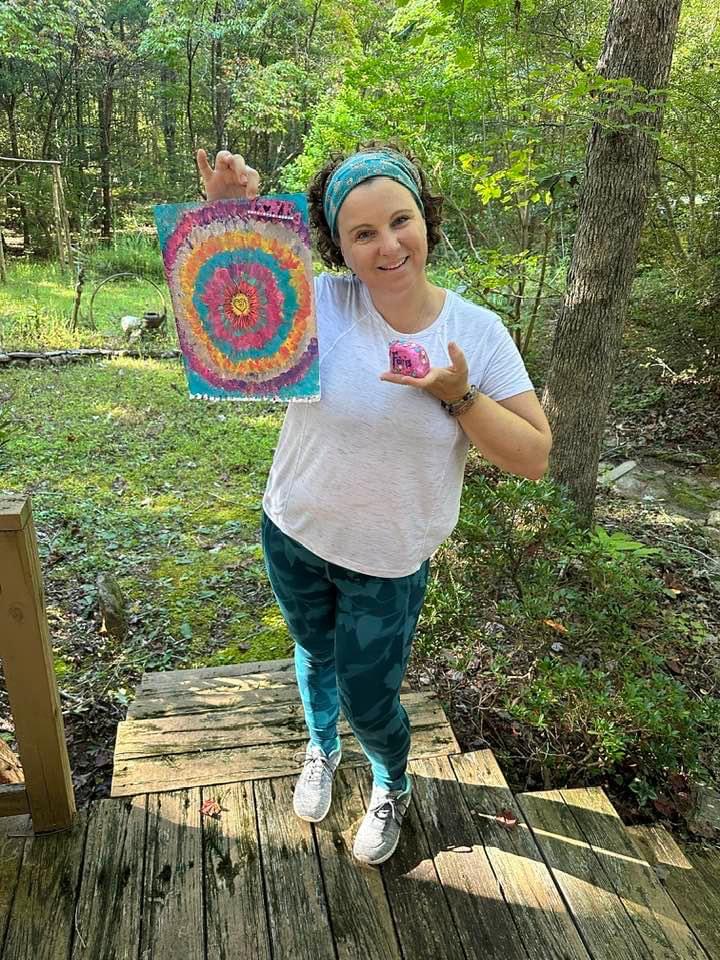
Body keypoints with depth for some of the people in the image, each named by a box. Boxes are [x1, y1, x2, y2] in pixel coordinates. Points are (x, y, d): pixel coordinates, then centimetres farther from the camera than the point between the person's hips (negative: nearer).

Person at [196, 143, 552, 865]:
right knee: (314, 655, 27)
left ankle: (393, 788, 50)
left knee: (367, 701, 13)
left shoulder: (477, 332, -15)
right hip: (294, 536, 2)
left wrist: (459, 396, -27)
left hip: (389, 563, -1)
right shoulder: (320, 302, -16)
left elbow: (533, 457, -12)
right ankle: (321, 749, 61)